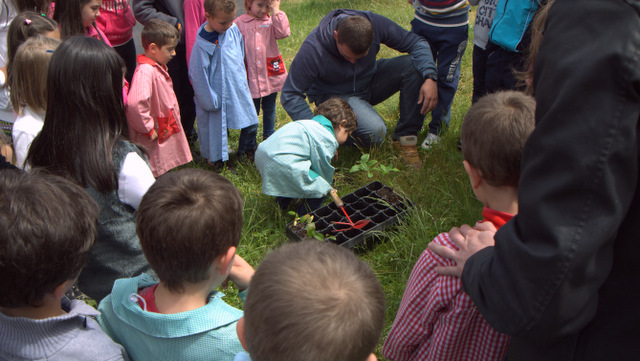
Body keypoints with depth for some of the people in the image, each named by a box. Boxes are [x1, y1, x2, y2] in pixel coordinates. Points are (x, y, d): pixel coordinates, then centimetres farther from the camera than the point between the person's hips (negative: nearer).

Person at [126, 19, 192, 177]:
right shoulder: (145, 71, -25)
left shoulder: (159, 67, 9)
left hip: (167, 134, 10)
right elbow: (135, 103, -38)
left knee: (164, 175, 21)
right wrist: (148, 129, -26)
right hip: (154, 141, -10)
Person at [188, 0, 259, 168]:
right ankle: (216, 158, 33)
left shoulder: (233, 30, -5)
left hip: (239, 90, 6)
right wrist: (209, 100, -12)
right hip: (219, 94, -6)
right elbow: (198, 74, -17)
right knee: (216, 124, 10)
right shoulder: (203, 42, -23)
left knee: (251, 123, 13)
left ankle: (247, 151, 39)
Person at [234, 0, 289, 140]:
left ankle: (269, 137, 36)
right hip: (251, 78, -2)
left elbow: (283, 32, -19)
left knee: (269, 108, 17)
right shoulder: (239, 23, -3)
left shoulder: (272, 21, 2)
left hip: (271, 75, 2)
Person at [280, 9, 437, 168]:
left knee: (413, 66, -22)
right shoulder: (313, 49, -32)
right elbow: (290, 95, -25)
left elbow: (417, 43, -13)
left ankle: (406, 138, -14)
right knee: (375, 131, -33)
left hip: (370, 81, 5)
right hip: (335, 95, -5)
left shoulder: (375, 23, -24)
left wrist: (430, 78, -29)